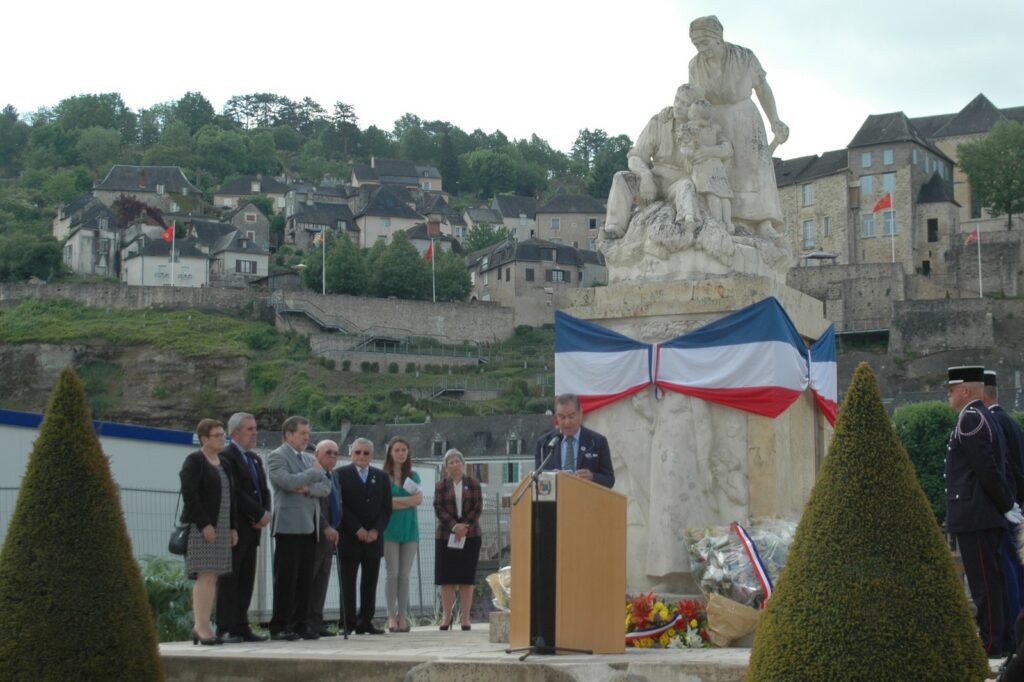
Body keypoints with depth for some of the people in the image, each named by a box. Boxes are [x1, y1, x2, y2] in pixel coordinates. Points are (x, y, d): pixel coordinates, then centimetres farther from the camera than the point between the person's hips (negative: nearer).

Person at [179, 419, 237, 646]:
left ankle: (200, 626, 8)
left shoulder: (224, 464, 18)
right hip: (201, 527, -8)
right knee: (206, 576, -12)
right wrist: (204, 524, -18)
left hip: (220, 528, 8)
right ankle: (202, 626, -11)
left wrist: (232, 527, 12)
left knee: (211, 578, 5)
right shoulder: (194, 461, -5)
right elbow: (189, 494, -14)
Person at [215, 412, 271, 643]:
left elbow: (264, 490, 18)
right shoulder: (226, 457, -9)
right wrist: (260, 514, -14)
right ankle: (225, 629, -2)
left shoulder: (255, 459, 19)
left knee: (246, 580, 7)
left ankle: (241, 627, 11)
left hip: (252, 528, 8)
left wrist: (265, 513, -1)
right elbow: (235, 493, -17)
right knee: (229, 579, -5)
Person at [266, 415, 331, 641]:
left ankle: (300, 623, 12)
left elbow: (325, 487, 11)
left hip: (309, 527, 7)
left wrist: (308, 488, -9)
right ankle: (279, 626, -2)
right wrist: (314, 472, -7)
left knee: (305, 579, 7)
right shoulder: (277, 457, -3)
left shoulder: (308, 459, 21)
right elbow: (288, 481, -20)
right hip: (289, 526, -7)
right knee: (286, 578, -6)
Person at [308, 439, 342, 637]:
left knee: (322, 582, 8)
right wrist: (326, 527, -24)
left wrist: (333, 529, 15)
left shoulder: (332, 476, 19)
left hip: (328, 536, 9)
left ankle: (316, 622, 11)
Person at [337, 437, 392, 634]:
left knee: (370, 582, 3)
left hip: (373, 537, 3)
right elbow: (340, 505, -6)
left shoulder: (381, 477, 13)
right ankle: (349, 623, 1)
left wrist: (376, 530, -5)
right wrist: (357, 530, -12)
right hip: (349, 538, -3)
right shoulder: (341, 474, 2)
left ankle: (365, 622, 7)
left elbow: (386, 507, 9)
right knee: (348, 582, -1)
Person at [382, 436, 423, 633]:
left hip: (409, 529, 3)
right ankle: (392, 616, -3)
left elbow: (419, 499, -2)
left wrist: (396, 500, -8)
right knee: (393, 573, -6)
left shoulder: (413, 476, 12)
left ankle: (403, 616, 5)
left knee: (405, 574, 3)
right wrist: (408, 501, -7)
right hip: (390, 528, -3)